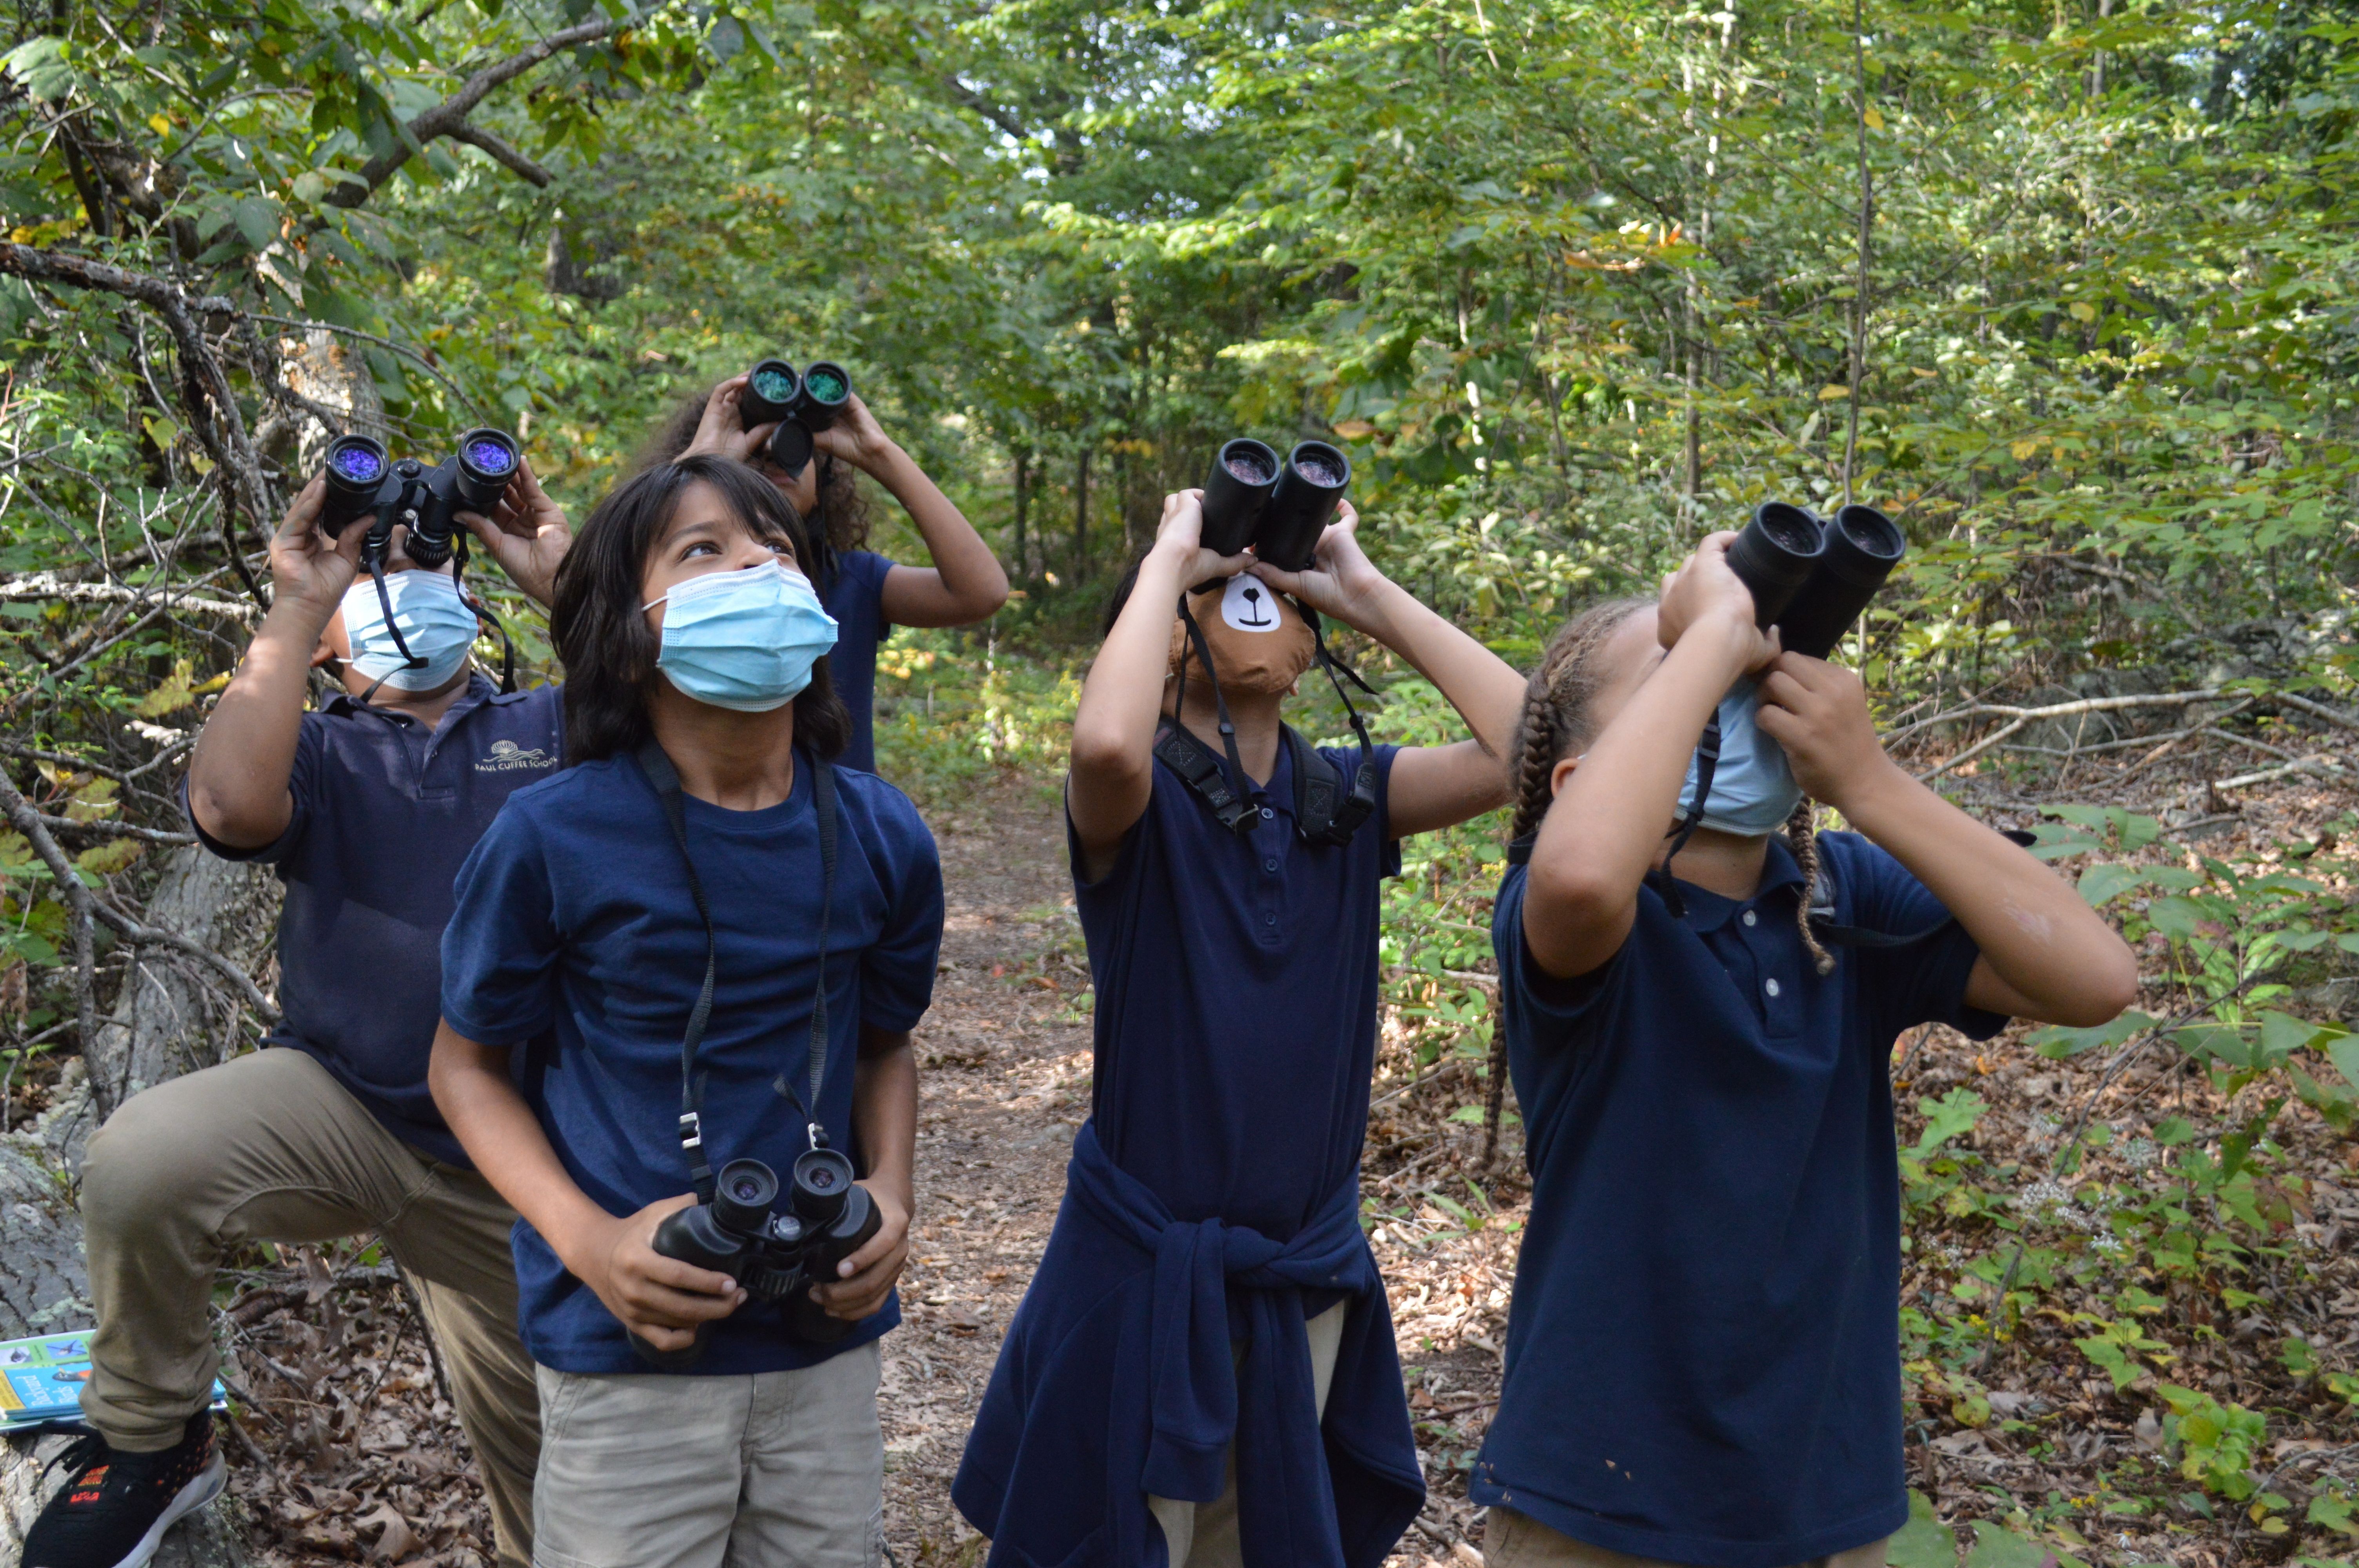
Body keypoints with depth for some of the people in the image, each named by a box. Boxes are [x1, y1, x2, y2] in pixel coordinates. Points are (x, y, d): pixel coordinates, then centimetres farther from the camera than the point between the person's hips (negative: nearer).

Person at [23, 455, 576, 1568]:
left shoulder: (551, 728, 9)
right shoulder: (320, 751, 5)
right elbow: (230, 805, -19)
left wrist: (562, 578, -12)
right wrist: (295, 601, -15)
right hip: (342, 1105, -1)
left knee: (532, 1437, 11)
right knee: (140, 1162, -31)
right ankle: (149, 1444, -6)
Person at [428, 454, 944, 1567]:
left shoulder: (881, 837, -3)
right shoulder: (553, 838, -13)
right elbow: (468, 1062, -2)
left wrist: (891, 1193, -6)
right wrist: (588, 1241, -16)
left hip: (825, 1343, 4)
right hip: (628, 1355, -3)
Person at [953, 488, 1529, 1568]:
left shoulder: (1348, 796, 1)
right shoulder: (1138, 799, -12)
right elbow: (1105, 743, -37)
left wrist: (1369, 595, -10)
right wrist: (1170, 555, -21)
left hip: (1311, 1277, 5)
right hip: (1147, 1268, -4)